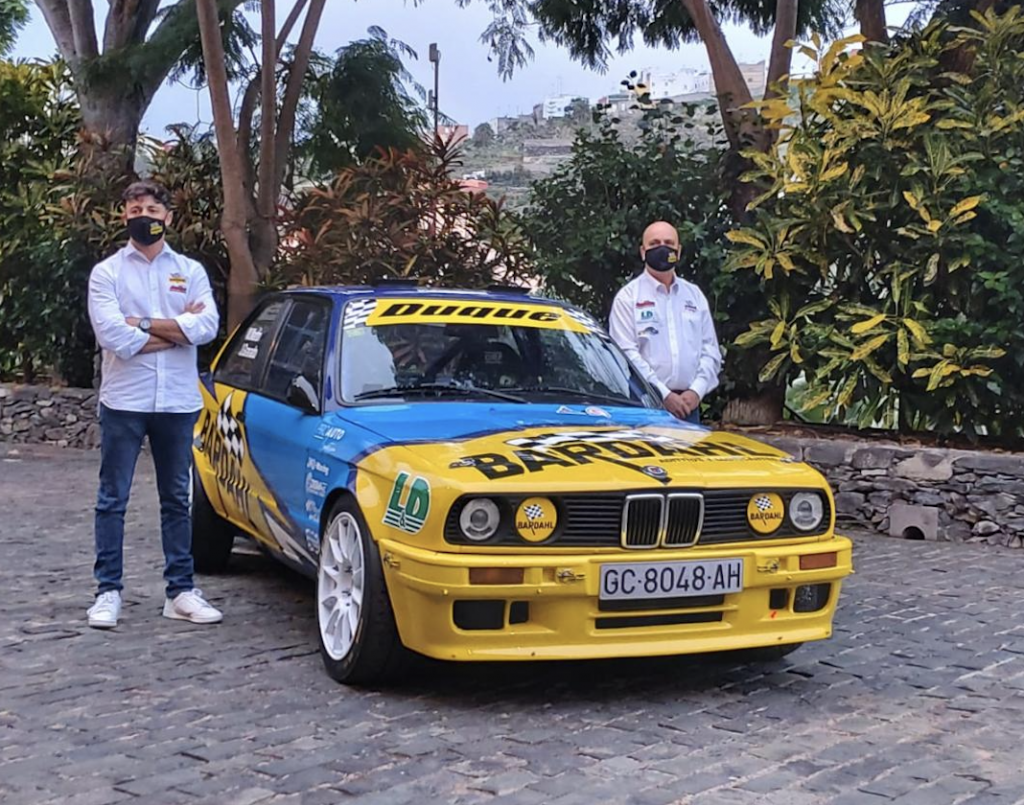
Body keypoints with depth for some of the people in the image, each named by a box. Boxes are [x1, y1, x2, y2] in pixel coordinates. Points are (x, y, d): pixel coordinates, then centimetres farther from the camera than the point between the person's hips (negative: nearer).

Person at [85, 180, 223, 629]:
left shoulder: (190, 271, 8)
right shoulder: (107, 273, 2)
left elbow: (207, 326, -9)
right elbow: (112, 335, -14)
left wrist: (143, 325, -13)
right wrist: (177, 329, -10)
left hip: (178, 402, 2)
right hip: (124, 402, -2)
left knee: (177, 500, 9)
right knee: (113, 500, 3)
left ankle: (181, 592, 17)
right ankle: (108, 592, 11)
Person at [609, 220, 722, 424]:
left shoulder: (694, 295, 18)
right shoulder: (628, 297, 3)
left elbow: (711, 350, 15)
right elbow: (627, 354, -7)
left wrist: (696, 391, -2)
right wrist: (664, 394, -12)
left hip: (688, 404, 4)